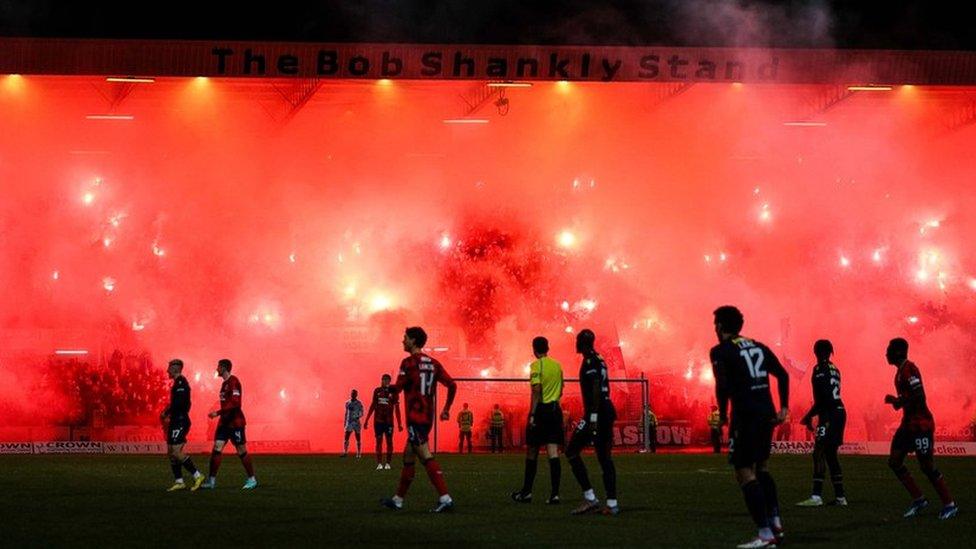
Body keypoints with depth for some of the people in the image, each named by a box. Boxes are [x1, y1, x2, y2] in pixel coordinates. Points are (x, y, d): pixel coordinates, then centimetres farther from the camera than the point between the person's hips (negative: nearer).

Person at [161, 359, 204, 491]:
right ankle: (179, 481, 10)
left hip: (180, 421, -10)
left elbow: (179, 403, -23)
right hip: (176, 422, 10)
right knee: (171, 452, 9)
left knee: (176, 452, -14)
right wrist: (167, 413, 12)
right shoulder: (177, 383, 17)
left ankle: (197, 475, -9)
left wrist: (166, 413, -14)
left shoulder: (181, 382, -14)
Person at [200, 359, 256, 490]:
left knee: (241, 451, 0)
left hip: (235, 422, -9)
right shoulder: (224, 383, 15)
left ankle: (252, 480, 11)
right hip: (224, 422, 9)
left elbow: (235, 403, -23)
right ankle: (211, 480, -1)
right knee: (217, 449, -1)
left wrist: (218, 413, -23)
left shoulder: (233, 382, -14)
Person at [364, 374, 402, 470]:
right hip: (378, 421, 2)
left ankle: (388, 463, 8)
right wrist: (366, 420, 13)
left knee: (389, 441, 1)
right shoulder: (377, 391, 6)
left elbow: (397, 409, 1)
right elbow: (373, 405, 14)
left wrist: (399, 424, -2)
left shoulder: (393, 392, -1)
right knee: (379, 441, 0)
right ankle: (379, 464, 1)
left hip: (389, 421, -2)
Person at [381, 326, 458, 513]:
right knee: (408, 458, 16)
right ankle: (398, 499, 23)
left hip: (415, 418, -8)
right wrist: (446, 409, 16)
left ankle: (445, 498, -23)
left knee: (426, 457, -14)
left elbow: (398, 388, -14)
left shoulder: (409, 362, -9)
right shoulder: (433, 363, 12)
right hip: (428, 417, 8)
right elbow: (452, 385, 9)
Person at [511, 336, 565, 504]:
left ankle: (526, 492, 13)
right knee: (553, 453, 0)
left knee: (532, 453, 6)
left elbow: (536, 391, -17)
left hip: (541, 409, -5)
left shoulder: (536, 365, -8)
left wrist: (532, 414, -18)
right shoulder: (557, 365, 11)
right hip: (556, 410, 5)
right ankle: (554, 493, -8)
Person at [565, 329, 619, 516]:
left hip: (597, 413, -9)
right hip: (608, 411, 9)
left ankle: (590, 498, -10)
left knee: (572, 451, -4)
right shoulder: (600, 361, 17)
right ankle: (612, 503, 5)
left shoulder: (590, 362, -11)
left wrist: (593, 416, -23)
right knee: (604, 456, 9)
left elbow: (596, 390, -19)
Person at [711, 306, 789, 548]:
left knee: (745, 474, -2)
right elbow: (783, 375, 13)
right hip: (767, 414, 7)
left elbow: (722, 385, -15)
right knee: (761, 468, 23)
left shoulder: (721, 351, -4)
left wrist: (723, 415, -2)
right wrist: (784, 407, 14)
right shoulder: (758, 347, 16)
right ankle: (776, 524, 19)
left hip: (745, 417, -7)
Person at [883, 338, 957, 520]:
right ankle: (918, 499, 11)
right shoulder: (901, 370, 15)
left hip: (920, 424, -10)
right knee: (894, 461, 6)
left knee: (927, 466, -5)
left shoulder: (909, 369, -16)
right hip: (908, 424, 10)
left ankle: (950, 505, 5)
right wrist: (896, 401, 7)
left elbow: (919, 396, -24)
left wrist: (897, 401, -15)